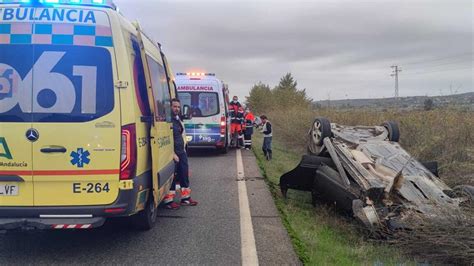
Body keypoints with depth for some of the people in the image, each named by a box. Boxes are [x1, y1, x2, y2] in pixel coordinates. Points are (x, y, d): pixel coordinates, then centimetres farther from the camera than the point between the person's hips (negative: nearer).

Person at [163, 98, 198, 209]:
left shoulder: (179, 120, 16)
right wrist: (173, 154, -22)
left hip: (182, 152, 9)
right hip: (172, 153, -9)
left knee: (184, 174, 14)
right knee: (172, 177, -4)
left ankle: (185, 198, 26)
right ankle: (168, 200, 8)